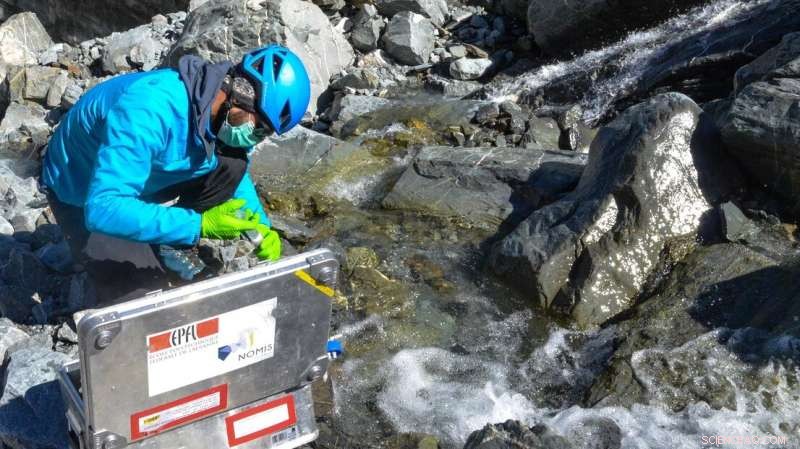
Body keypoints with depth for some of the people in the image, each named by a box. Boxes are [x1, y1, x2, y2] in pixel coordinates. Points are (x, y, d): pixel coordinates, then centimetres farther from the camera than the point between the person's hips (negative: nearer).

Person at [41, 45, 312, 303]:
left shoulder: (224, 114, -16)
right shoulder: (150, 111, -40)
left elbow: (236, 172, 5)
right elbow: (103, 209, -45)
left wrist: (260, 226, -11)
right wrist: (199, 225, -46)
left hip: (144, 180, 6)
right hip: (89, 198, -6)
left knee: (231, 164, -14)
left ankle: (173, 252, 2)